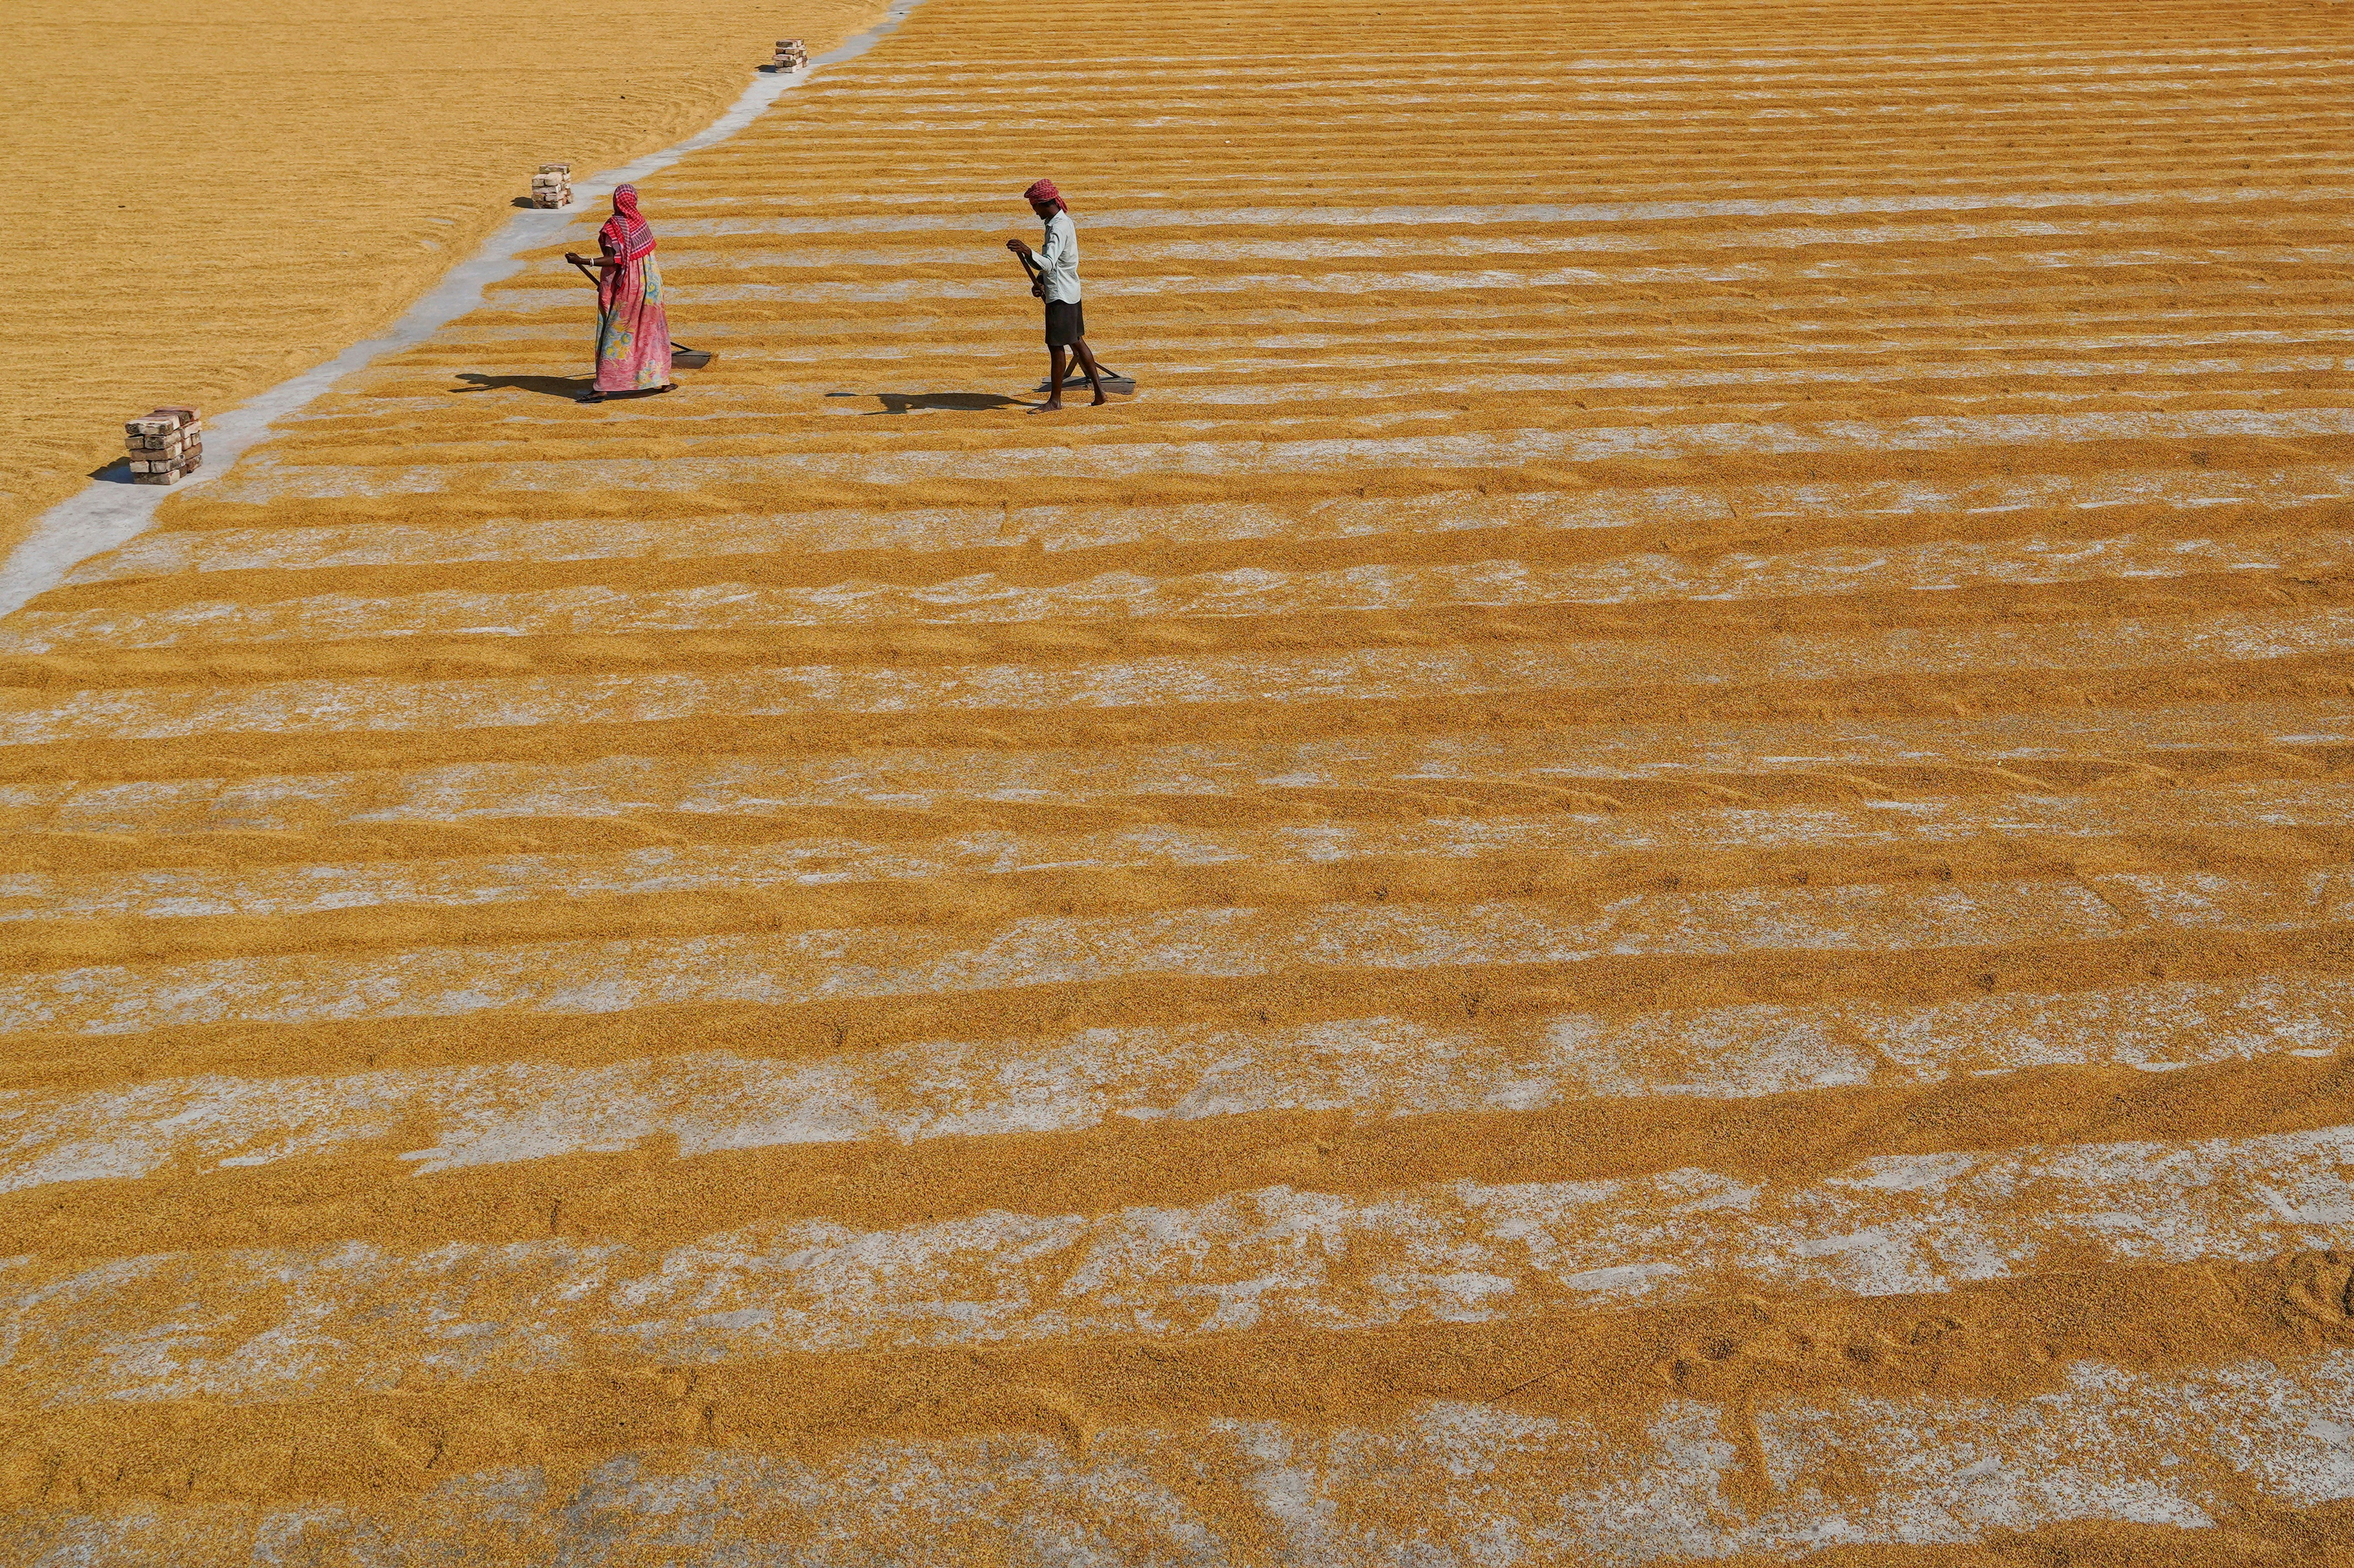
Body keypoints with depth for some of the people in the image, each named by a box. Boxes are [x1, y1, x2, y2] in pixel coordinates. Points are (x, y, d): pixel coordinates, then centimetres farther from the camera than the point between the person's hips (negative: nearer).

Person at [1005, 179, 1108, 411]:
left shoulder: (1059, 228, -21)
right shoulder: (1065, 222, 12)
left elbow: (1049, 264, -35)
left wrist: (1028, 252, -49)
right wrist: (1040, 282, 7)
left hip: (1060, 296, -10)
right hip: (1070, 292, 10)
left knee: (1056, 346, -3)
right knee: (1076, 342, 16)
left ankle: (1055, 401, 4)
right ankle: (1099, 392, 21)